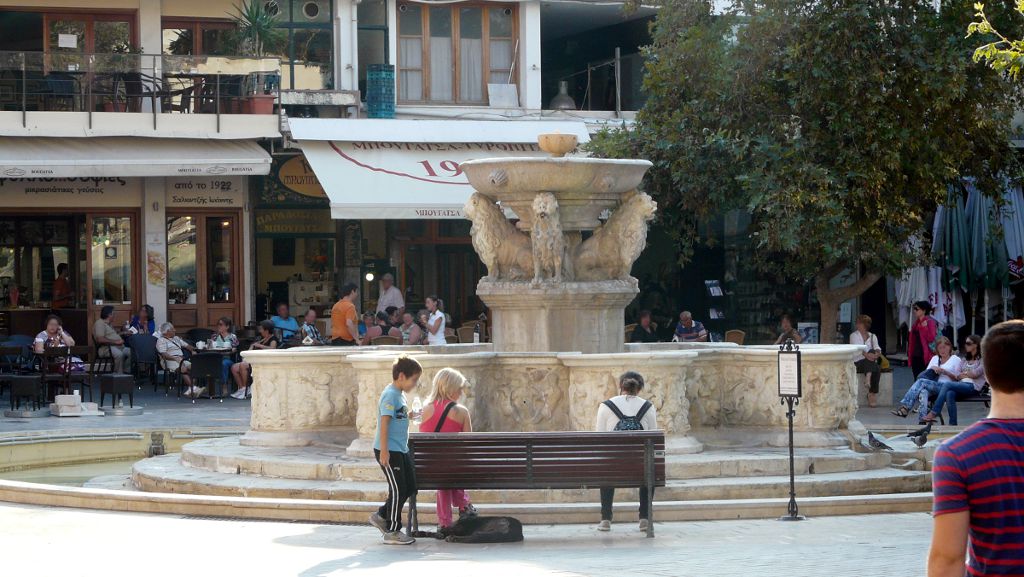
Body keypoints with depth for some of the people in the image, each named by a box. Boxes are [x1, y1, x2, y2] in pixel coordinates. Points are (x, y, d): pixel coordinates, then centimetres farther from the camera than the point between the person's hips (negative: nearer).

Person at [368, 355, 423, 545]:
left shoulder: (400, 394, 15)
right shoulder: (391, 395, -16)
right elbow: (384, 422, -21)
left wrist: (408, 416, 7)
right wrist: (384, 451, -24)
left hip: (400, 450, 10)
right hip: (388, 451, -10)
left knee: (410, 487, 12)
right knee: (398, 490, -5)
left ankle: (381, 516, 22)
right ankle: (392, 531, 5)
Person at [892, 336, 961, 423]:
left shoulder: (956, 359, 14)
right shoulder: (935, 358, 29)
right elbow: (926, 373, 21)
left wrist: (944, 371, -7)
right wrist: (932, 368, 0)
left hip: (946, 387, -4)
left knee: (922, 381, -30)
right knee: (923, 391, -36)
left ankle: (905, 406, -41)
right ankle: (922, 420, -52)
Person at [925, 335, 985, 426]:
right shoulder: (965, 359, 28)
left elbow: (976, 374, -4)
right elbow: (957, 376, 17)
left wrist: (963, 374, 8)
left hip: (974, 386, -5)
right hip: (962, 385, 5)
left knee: (947, 384, -28)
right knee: (949, 394, -32)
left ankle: (934, 413, -31)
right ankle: (953, 423, -35)